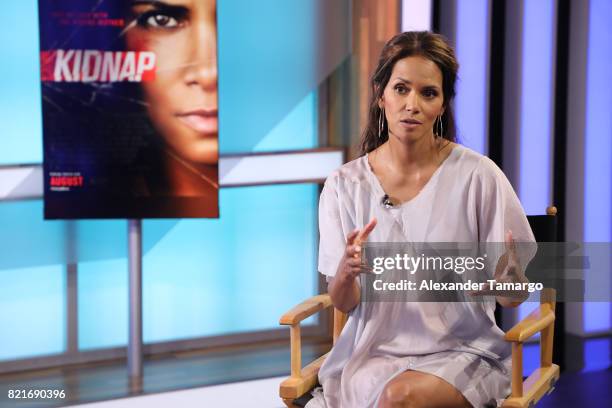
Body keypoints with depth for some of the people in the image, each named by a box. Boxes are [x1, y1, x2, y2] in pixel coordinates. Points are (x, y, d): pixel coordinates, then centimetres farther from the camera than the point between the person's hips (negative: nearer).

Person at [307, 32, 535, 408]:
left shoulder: (478, 176, -8)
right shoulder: (345, 185, 0)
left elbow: (513, 297, -2)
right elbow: (344, 303, 1)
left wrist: (508, 279, -26)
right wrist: (347, 272, -21)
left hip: (461, 351, -2)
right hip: (372, 352, 2)